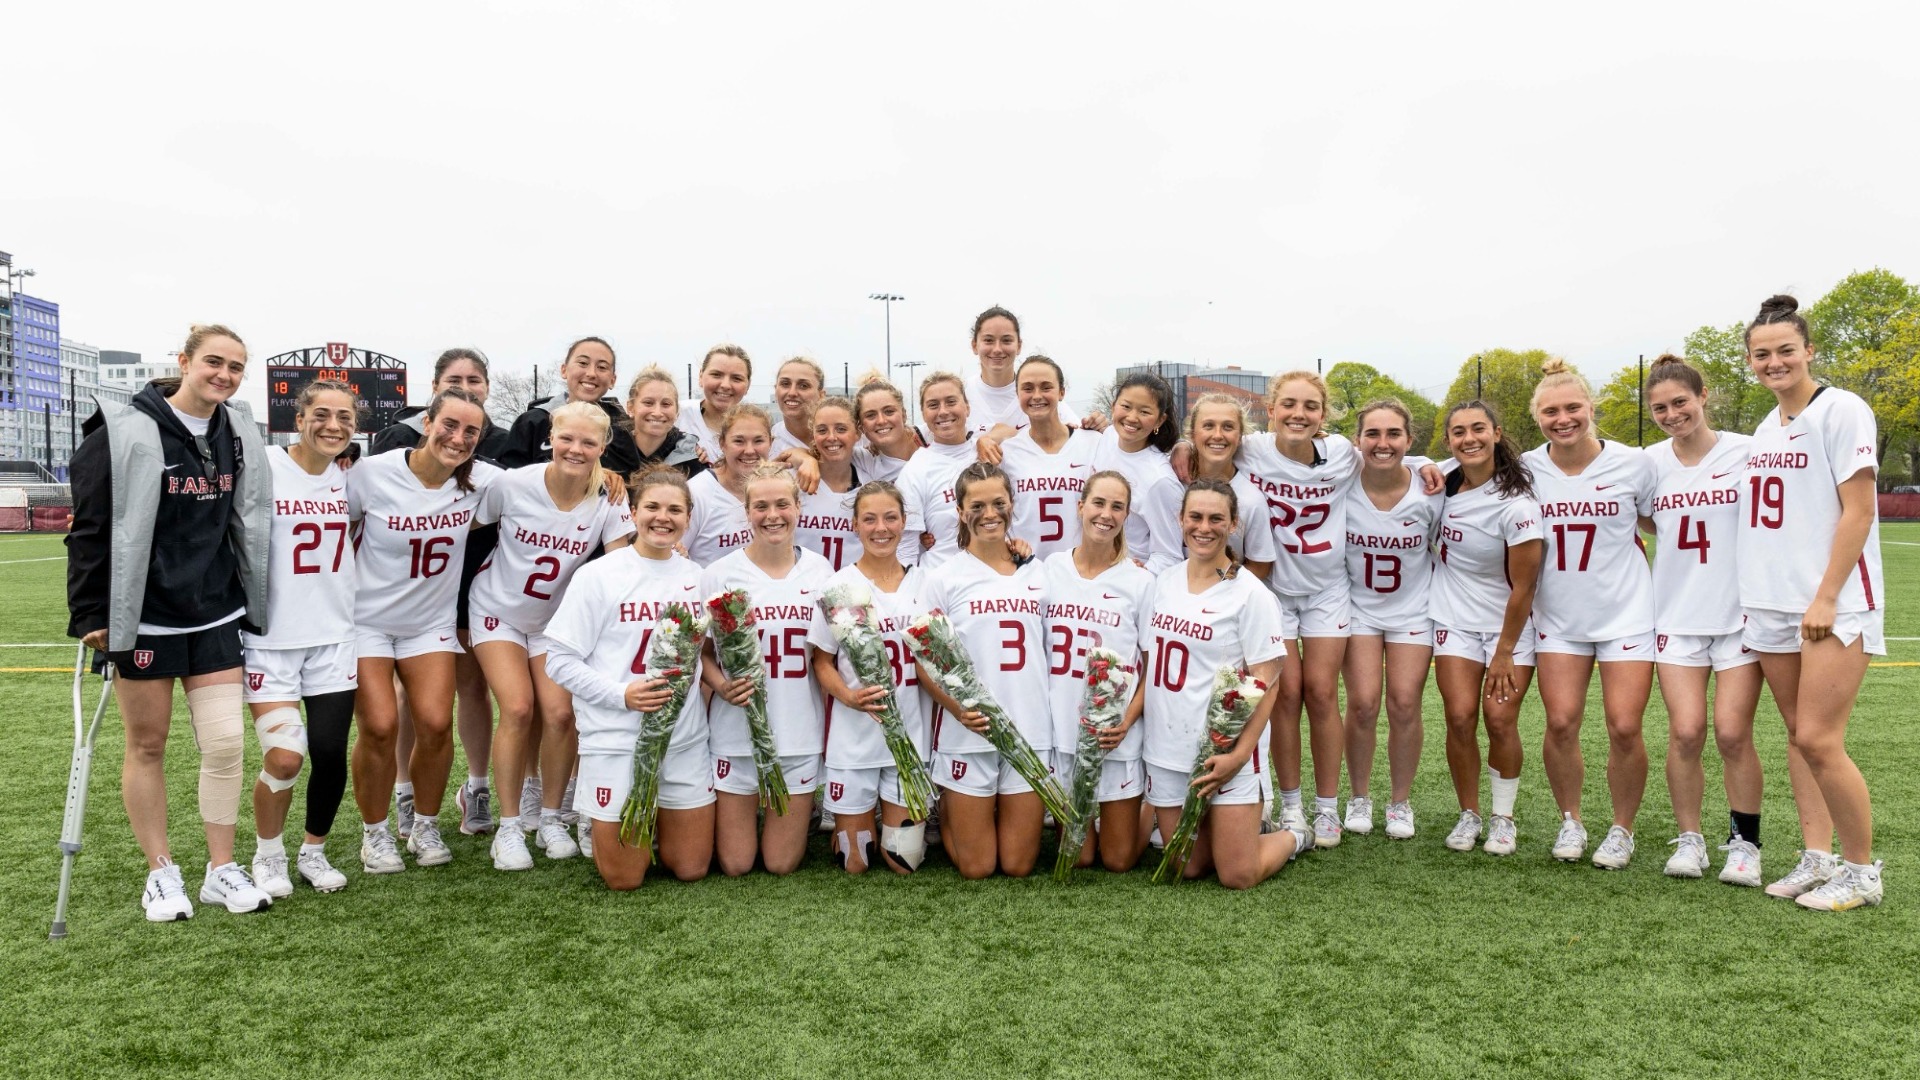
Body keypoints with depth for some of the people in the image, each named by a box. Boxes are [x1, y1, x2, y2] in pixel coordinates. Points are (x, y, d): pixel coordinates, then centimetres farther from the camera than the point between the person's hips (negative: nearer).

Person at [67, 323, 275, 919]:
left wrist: (254, 608, 15)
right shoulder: (126, 432, -11)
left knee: (227, 741, 0)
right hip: (143, 618, -4)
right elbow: (91, 527, -9)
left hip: (217, 616, 4)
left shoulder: (239, 434, 6)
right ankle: (161, 874, 21)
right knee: (147, 746, 8)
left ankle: (222, 870, 14)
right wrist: (90, 614, -9)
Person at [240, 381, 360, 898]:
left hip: (335, 636, 4)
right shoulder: (264, 467, -10)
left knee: (330, 754, 0)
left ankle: (314, 852, 25)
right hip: (271, 639, -4)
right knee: (284, 757, -11)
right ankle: (268, 855, 17)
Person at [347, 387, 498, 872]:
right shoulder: (372, 474, -16)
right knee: (380, 727, -12)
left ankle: (426, 827, 15)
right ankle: (375, 833, 12)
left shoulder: (481, 480, -10)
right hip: (367, 619, -2)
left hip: (431, 622, 2)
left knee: (435, 723, -10)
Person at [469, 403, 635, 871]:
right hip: (499, 611, -1)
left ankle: (551, 818, 11)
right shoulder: (511, 484, -19)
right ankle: (509, 827, 0)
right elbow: (470, 528, -2)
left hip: (555, 620, 2)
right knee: (518, 710, -15)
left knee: (560, 714, -11)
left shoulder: (608, 502, -16)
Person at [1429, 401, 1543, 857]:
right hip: (1455, 619, 3)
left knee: (1500, 719, -9)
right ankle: (1468, 815, 11)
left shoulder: (1516, 504, -19)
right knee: (1460, 716, -6)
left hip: (1510, 624, -3)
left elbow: (1522, 588, -15)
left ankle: (1503, 818, 11)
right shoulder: (1444, 483, -4)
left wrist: (1504, 652, -12)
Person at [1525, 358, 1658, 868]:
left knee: (1624, 727, -6)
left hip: (1627, 613, -1)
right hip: (1559, 617, 2)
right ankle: (1570, 821, 18)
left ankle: (1622, 829, 17)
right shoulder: (1526, 470, -3)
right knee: (1561, 722, -6)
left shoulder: (1634, 463, -7)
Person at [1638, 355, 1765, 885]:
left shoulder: (1746, 453, -5)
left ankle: (1744, 841, 15)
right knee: (1685, 731, -5)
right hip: (1677, 616, 2)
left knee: (1732, 733, -4)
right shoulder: (1650, 461, 3)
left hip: (1740, 614, -2)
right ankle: (1689, 839, 12)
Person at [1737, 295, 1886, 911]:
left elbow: (1858, 512, -12)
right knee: (1797, 734, 8)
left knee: (1818, 740, -10)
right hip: (1772, 606, 7)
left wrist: (1825, 599, -16)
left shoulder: (1841, 410, -7)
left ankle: (1862, 871, 6)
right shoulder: (1764, 430, 14)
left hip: (1834, 605, -7)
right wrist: (1754, 591, 13)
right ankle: (1817, 858, 16)